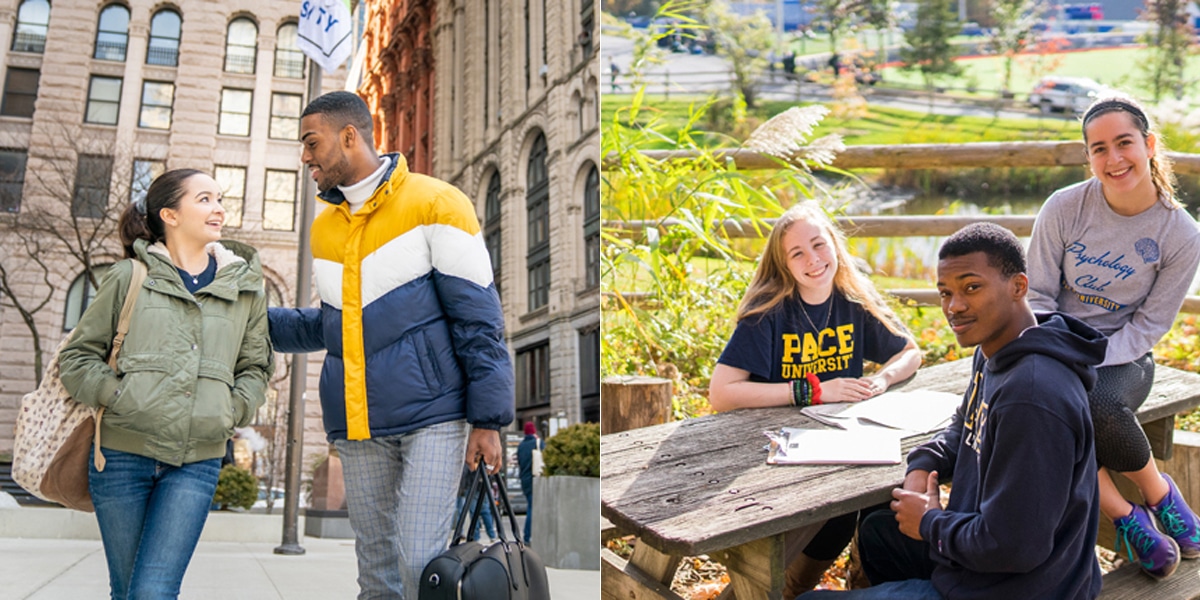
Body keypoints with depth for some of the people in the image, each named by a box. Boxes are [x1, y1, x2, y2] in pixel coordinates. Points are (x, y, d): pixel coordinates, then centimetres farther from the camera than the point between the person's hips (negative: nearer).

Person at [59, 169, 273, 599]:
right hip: (123, 452, 0)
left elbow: (255, 367, 16)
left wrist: (233, 410, 0)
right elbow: (78, 356, 8)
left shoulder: (245, 286, 9)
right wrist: (115, 395, -7)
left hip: (197, 462, 0)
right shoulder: (130, 276, 4)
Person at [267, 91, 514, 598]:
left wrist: (488, 420, -12)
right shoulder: (324, 227, 16)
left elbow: (478, 320, -8)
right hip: (359, 426, 6)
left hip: (431, 417, -6)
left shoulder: (435, 204, -5)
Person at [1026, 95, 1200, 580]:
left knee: (1100, 404, -35)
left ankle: (1157, 490, -2)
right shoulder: (1064, 208, -7)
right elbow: (1038, 296, -3)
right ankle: (1125, 516, -11)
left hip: (1122, 355, -1)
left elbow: (1148, 325, -6)